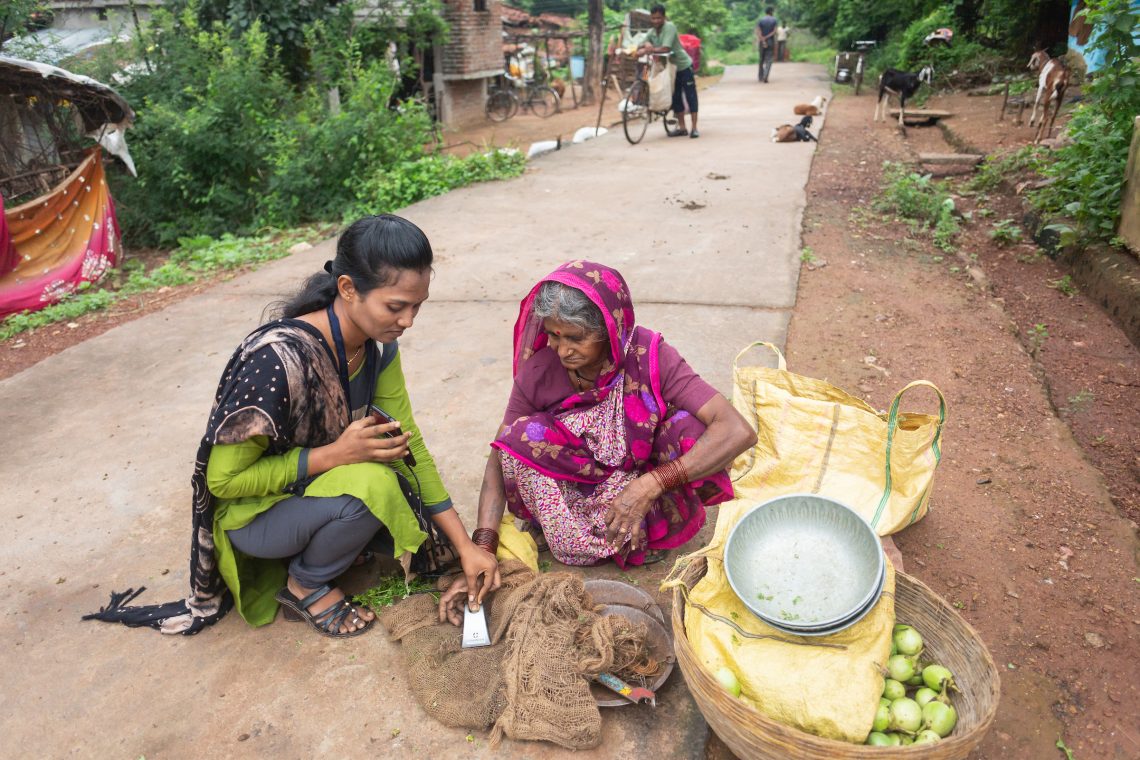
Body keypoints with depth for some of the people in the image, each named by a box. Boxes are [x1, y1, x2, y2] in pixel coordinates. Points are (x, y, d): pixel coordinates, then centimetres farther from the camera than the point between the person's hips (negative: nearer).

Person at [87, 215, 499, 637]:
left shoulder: (377, 343, -13)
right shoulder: (277, 359, -33)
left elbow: (408, 443, -6)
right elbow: (224, 480, -22)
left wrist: (465, 544, -9)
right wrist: (334, 455, -32)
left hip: (319, 485, 6)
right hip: (252, 512, -6)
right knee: (370, 486, -34)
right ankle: (304, 585, -6)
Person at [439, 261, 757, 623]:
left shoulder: (649, 356, -23)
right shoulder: (538, 369, -17)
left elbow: (739, 432, -31)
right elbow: (502, 455, -13)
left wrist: (649, 485, -38)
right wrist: (481, 551, -24)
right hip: (572, 488, 2)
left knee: (689, 430, -29)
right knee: (522, 436, -26)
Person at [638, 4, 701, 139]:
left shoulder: (669, 27, -19)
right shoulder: (652, 32, 1)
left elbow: (665, 48, -30)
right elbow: (640, 49, -2)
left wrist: (651, 49, -18)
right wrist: (646, 46, -23)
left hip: (683, 65, -7)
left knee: (690, 97, -5)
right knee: (676, 98, 10)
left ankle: (694, 128, -4)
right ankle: (681, 128, 18)